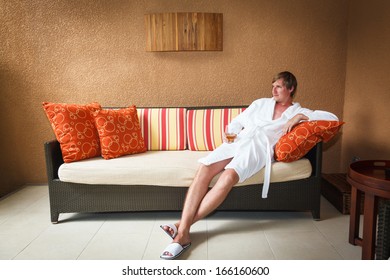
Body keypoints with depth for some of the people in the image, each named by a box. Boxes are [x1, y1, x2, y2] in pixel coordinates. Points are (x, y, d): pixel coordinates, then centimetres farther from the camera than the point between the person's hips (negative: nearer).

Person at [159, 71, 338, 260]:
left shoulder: (298, 111, 19)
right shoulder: (261, 103, 29)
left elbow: (332, 118, 9)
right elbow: (237, 122, 28)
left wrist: (299, 116, -2)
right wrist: (230, 136, 6)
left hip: (260, 147, -3)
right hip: (238, 142, 4)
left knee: (229, 176, -36)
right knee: (204, 169, -28)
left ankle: (183, 225, -33)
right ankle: (183, 232, -35)